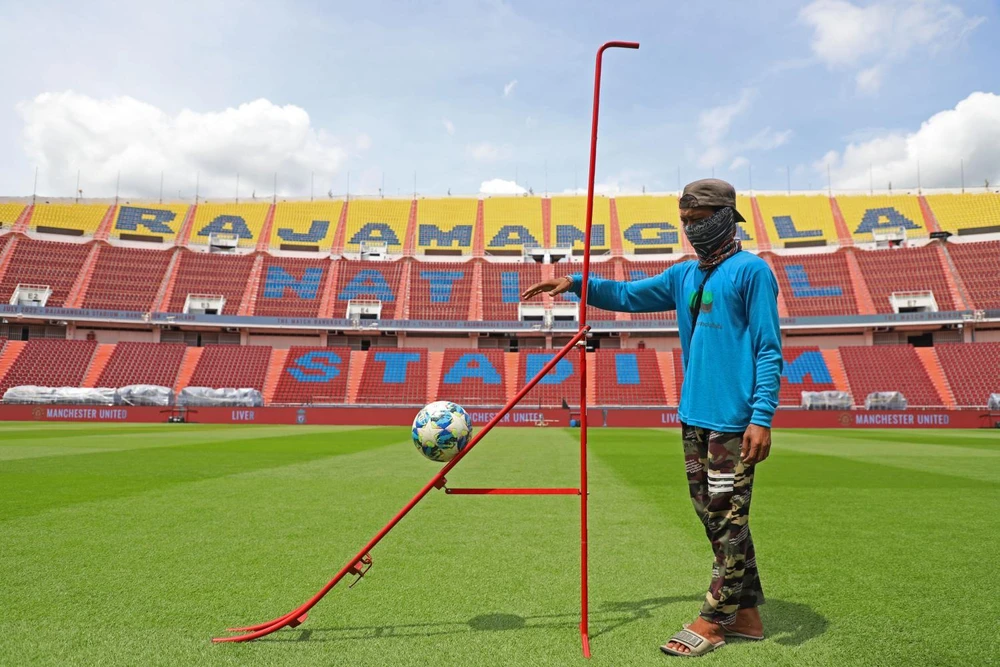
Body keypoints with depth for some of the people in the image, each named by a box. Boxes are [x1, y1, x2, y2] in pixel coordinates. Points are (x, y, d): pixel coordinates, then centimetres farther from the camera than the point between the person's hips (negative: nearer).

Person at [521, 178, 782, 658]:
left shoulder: (751, 271, -7)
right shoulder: (684, 275, 14)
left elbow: (769, 351, -11)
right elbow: (627, 295, 20)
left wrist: (762, 417, -18)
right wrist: (578, 284, 5)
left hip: (732, 420, -8)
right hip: (693, 418, 8)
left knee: (728, 520, 3)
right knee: (714, 518, 15)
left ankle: (713, 621, 16)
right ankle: (745, 614, 29)